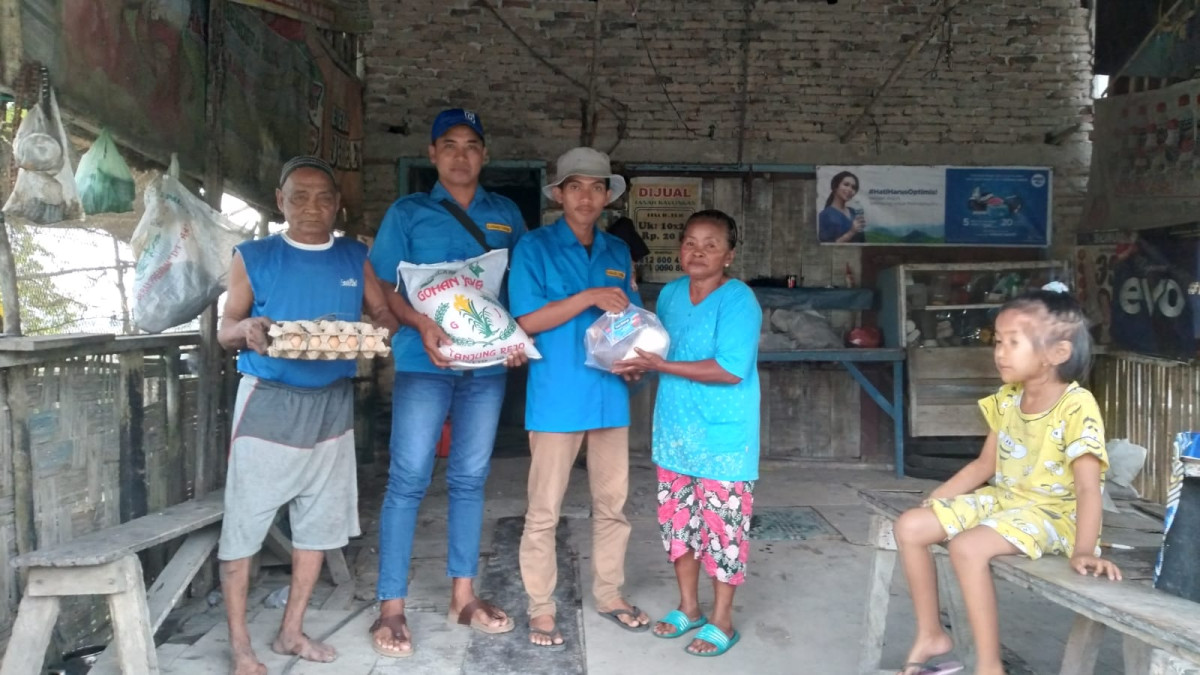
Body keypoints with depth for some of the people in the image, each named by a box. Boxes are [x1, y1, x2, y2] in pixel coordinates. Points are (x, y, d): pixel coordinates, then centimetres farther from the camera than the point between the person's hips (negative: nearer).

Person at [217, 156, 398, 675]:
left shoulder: (355, 258, 6)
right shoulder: (253, 257, -2)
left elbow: (384, 314, 6)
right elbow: (224, 330, -2)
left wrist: (379, 331, -18)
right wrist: (245, 330, -25)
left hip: (331, 404, 4)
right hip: (268, 402, -3)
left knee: (320, 518, 10)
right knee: (244, 520, -1)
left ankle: (291, 631, 26)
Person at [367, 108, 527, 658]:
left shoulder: (506, 215, 13)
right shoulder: (407, 213, 5)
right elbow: (385, 287, 0)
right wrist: (422, 324, -18)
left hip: (487, 364, 3)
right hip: (424, 363, -3)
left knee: (470, 480, 10)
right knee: (408, 481, -4)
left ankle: (463, 595, 21)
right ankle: (391, 607, 5)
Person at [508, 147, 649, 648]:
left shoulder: (618, 252, 12)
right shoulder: (535, 247, -3)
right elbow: (527, 320, -10)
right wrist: (588, 298, -17)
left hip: (610, 394, 5)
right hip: (556, 396, -4)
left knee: (612, 504, 13)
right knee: (544, 509, 3)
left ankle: (609, 594, 29)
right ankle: (541, 607, 17)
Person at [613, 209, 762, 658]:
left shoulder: (738, 300, -17)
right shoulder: (670, 293, 5)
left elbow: (731, 369, -26)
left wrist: (661, 366, -25)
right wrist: (639, 363, -4)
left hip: (723, 438, -7)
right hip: (674, 432, 7)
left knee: (721, 526, 4)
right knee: (676, 521, 16)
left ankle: (722, 621, 21)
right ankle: (688, 607, 34)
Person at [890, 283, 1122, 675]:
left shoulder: (1077, 407, -20)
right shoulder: (1006, 400, 3)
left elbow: (1088, 488, -24)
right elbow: (985, 465, 11)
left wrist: (1083, 551, -32)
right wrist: (933, 500, 5)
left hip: (1050, 512, -8)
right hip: (1001, 499, 8)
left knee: (967, 547, -33)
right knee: (910, 526, -5)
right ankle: (931, 634, 9)